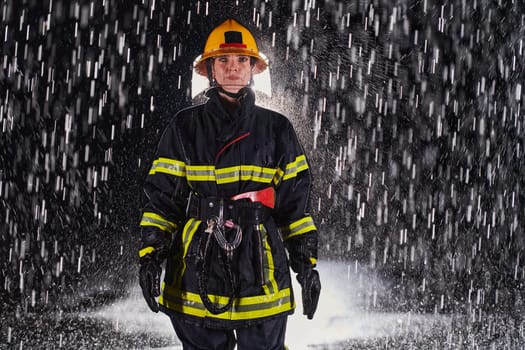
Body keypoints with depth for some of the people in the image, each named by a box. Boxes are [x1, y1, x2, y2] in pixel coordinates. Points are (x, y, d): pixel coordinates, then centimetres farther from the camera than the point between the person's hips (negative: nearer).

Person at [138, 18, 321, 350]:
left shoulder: (277, 129, 7)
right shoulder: (185, 127, 5)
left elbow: (295, 201, 9)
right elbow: (163, 197, 4)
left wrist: (306, 261, 3)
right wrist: (150, 255, -7)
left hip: (261, 266, 0)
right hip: (199, 268, 0)